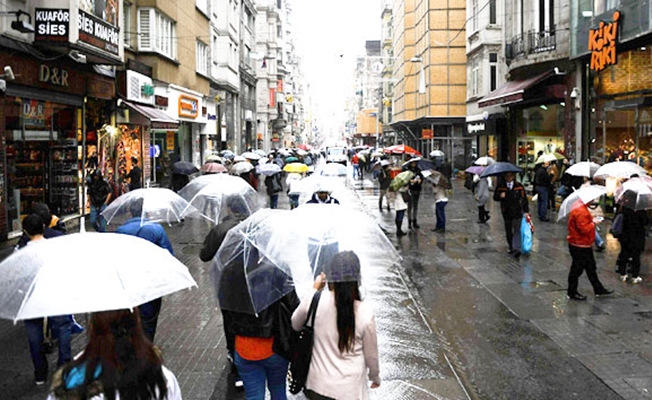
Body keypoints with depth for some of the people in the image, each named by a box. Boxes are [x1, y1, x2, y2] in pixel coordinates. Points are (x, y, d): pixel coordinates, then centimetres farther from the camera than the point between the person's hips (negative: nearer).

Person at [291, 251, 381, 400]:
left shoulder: (315, 300, -16)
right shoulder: (365, 312, -19)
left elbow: (295, 325, 7)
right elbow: (371, 354, -4)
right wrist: (375, 377, 17)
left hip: (318, 385, 2)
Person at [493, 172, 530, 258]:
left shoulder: (519, 186, 0)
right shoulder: (501, 186, 2)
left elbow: (524, 199, 3)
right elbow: (495, 198, 2)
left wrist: (526, 211, -1)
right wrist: (500, 196, -21)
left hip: (517, 212, -2)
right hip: (506, 212, 2)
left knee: (517, 231, -10)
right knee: (508, 232, 10)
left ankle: (516, 249, -18)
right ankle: (511, 247, 26)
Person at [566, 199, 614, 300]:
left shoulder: (581, 207, 7)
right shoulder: (580, 211, -27)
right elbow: (584, 229, -29)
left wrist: (591, 221, 4)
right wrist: (593, 223, -15)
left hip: (585, 245, 11)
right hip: (579, 246, -11)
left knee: (591, 267, 20)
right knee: (577, 269, 3)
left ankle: (598, 289, 33)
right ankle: (572, 293, 16)